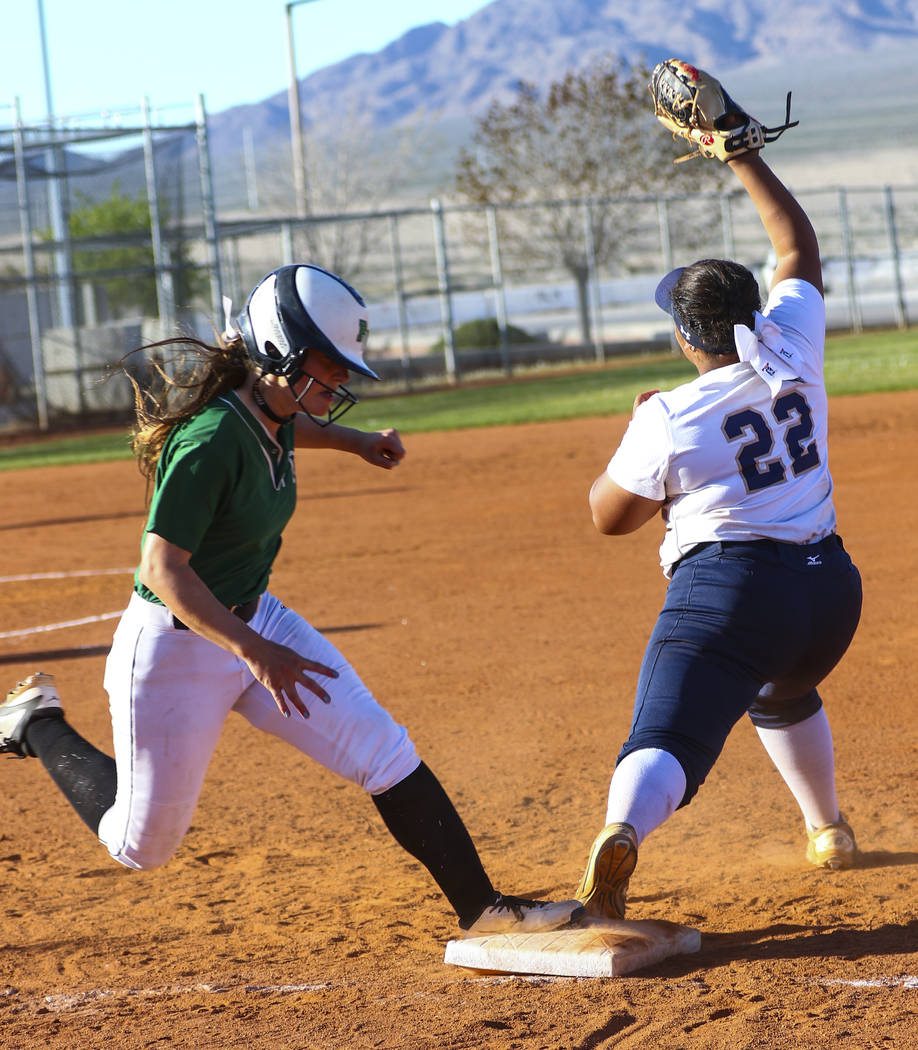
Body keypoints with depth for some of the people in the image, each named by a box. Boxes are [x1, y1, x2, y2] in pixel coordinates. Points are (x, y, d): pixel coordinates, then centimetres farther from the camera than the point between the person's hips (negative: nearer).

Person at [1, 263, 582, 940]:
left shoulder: (268, 412, -3)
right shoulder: (211, 440, -30)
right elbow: (163, 568, -32)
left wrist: (353, 441, 11)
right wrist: (255, 652, -39)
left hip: (257, 622, 8)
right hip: (176, 647, -8)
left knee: (386, 753, -4)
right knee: (141, 846, 9)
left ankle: (482, 909, -1)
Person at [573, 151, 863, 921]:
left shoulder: (670, 421, -8)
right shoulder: (793, 352, 2)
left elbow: (609, 516, 4)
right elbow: (799, 246, 18)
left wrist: (639, 432, 17)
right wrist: (742, 153, 21)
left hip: (725, 590, -6)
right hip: (828, 590, 6)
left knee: (667, 742, -20)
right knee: (785, 697, 37)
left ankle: (623, 833, -49)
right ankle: (829, 831, 48)